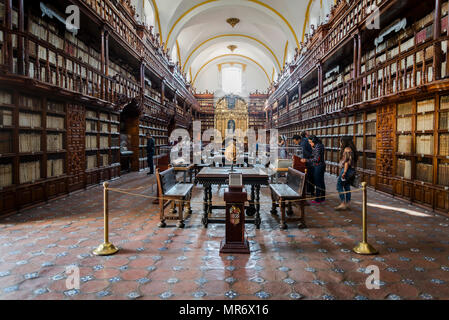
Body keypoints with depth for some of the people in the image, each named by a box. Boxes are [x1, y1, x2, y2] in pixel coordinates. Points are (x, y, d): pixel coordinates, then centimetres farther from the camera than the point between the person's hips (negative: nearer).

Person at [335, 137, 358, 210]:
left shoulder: (347, 149, -14)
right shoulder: (351, 149, 16)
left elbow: (347, 162, -20)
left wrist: (344, 172, -22)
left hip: (347, 170, -10)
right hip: (351, 170, 10)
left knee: (339, 186, -5)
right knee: (347, 187, 13)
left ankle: (343, 203, -6)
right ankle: (347, 204, 17)